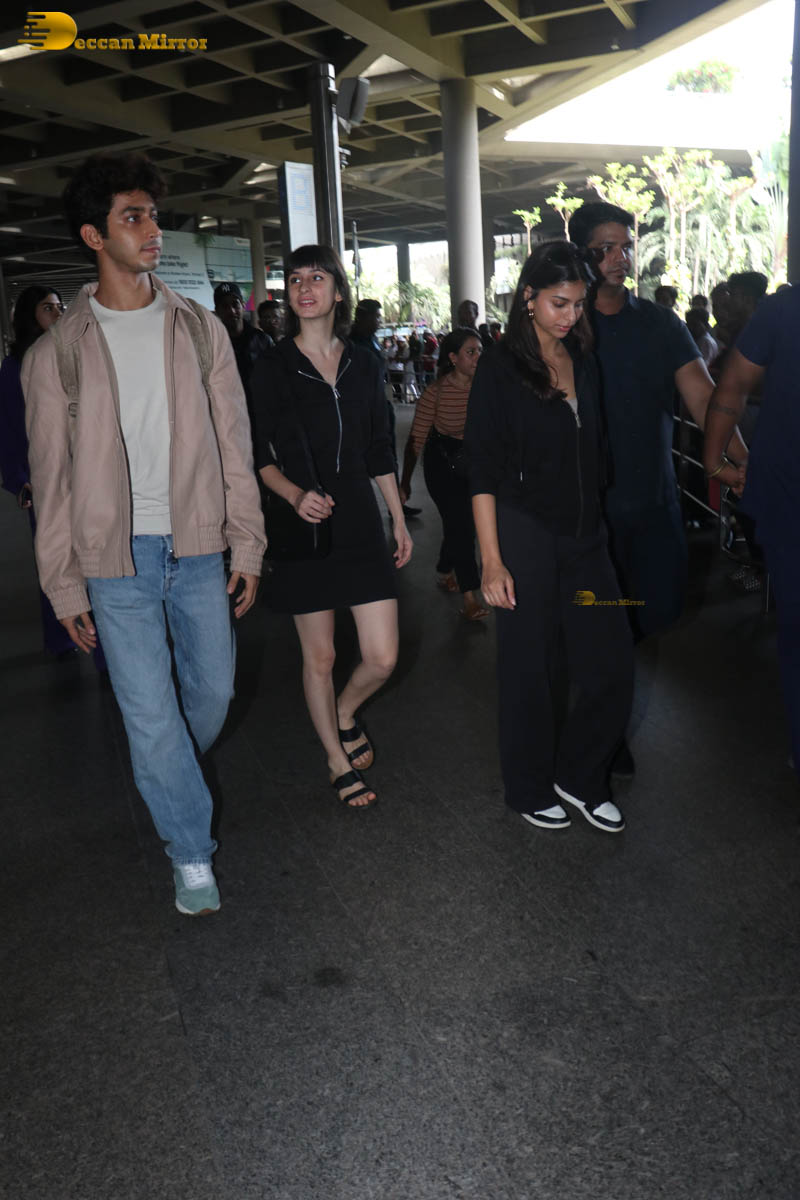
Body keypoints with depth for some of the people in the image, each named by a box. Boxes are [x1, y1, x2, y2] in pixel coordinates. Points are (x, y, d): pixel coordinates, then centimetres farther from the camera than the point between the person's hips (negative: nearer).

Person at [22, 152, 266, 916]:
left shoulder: (198, 330, 5)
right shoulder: (58, 353, -1)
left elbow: (232, 444, 5)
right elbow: (52, 477, 2)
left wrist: (246, 545, 2)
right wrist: (63, 584, 0)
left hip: (198, 548, 2)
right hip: (117, 559, -2)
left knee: (213, 691, 12)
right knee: (150, 715, 1)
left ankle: (171, 779, 45)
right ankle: (191, 854, 20)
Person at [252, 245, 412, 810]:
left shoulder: (364, 363, 8)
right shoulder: (273, 367, -2)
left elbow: (380, 451, 13)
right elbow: (260, 456, -3)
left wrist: (400, 520, 13)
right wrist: (296, 494, -21)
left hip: (361, 522, 3)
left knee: (383, 658, 0)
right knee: (319, 656, 7)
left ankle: (344, 713, 33)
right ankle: (338, 760, 29)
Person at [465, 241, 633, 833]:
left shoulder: (583, 362, 11)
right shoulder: (500, 368, -6)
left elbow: (595, 455, 15)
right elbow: (484, 471, -9)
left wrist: (597, 527, 11)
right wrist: (492, 559, -14)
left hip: (586, 536, 6)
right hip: (526, 536, -5)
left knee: (613, 663, 4)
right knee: (529, 668, 5)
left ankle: (579, 777, 25)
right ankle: (531, 789, 25)